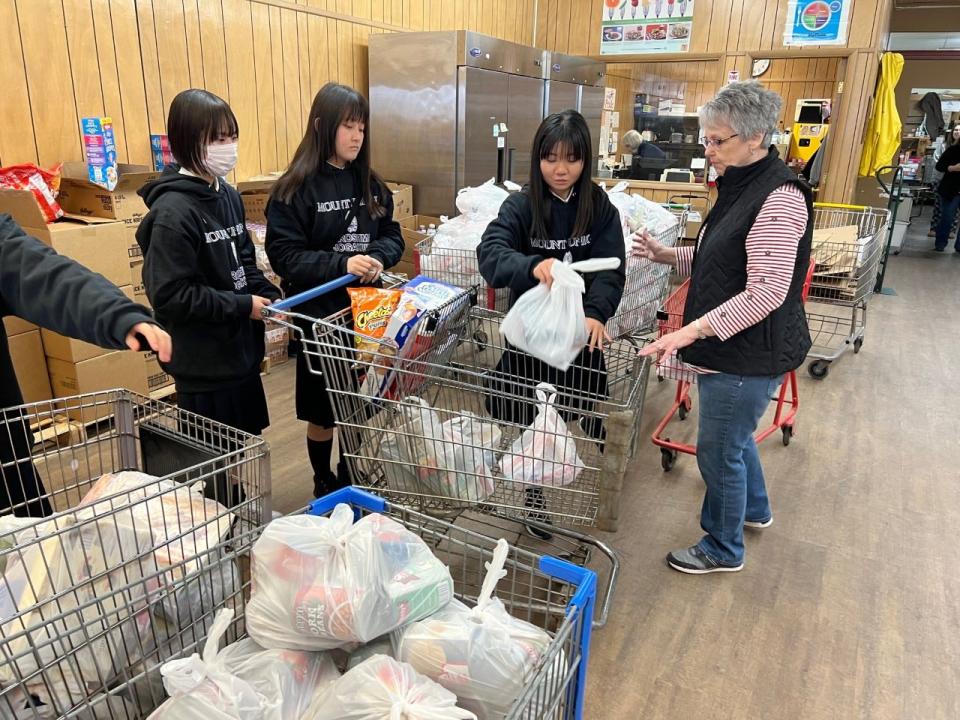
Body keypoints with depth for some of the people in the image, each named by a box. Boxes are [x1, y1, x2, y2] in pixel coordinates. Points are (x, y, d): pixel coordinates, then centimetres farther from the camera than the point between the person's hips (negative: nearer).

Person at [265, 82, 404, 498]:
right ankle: (324, 484, 30)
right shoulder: (296, 188, -11)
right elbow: (283, 255, -15)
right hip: (320, 315, -5)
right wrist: (341, 264, -27)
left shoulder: (369, 182, 6)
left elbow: (393, 235, 9)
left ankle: (352, 477, 37)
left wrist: (378, 257, -13)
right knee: (324, 410, 9)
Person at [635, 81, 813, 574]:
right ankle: (755, 509, 52)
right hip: (731, 348, 10)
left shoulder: (778, 198, -22)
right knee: (733, 436, 27)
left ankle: (723, 549, 28)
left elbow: (765, 292, -28)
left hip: (749, 354, -10)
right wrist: (670, 256, 5)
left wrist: (693, 330, -31)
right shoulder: (742, 187, 9)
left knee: (719, 450, 5)